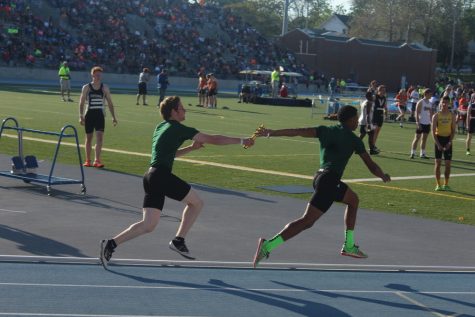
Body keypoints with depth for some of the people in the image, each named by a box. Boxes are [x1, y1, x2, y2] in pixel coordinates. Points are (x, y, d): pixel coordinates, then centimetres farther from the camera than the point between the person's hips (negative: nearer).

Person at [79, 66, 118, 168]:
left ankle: (97, 160, -11)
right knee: (89, 138, 7)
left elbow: (110, 103, 9)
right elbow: (82, 102, -1)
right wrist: (81, 116, -10)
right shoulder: (86, 87, 0)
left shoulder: (105, 88, 4)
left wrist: (113, 117, 5)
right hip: (89, 115, -1)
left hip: (100, 115, 1)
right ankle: (88, 160, 17)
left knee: (100, 137, -12)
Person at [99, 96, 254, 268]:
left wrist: (191, 148, 24)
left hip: (150, 176, 8)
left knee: (148, 225, 3)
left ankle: (111, 243, -9)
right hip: (162, 176, -8)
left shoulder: (161, 127, 21)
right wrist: (241, 141, 5)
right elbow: (214, 139, -3)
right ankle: (178, 241, 10)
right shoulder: (179, 129, -3)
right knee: (196, 202, 10)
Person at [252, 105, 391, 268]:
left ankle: (349, 246, 31)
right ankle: (268, 245, -27)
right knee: (307, 221, -13)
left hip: (320, 177, 8)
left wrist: (271, 133, 4)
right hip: (329, 180, -8)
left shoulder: (325, 131, 14)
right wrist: (384, 176, 24)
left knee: (353, 200, 28)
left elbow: (298, 131, 3)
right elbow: (371, 166, 5)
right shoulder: (354, 140, 2)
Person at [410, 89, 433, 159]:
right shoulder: (420, 102, -8)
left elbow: (430, 114, 18)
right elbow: (417, 113, -12)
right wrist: (418, 123, -18)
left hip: (427, 123, 6)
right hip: (421, 123, -6)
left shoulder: (430, 103, 12)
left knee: (424, 139, 9)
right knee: (417, 138, -3)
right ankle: (413, 153, -1)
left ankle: (423, 154, 13)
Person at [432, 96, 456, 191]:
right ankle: (438, 184, 2)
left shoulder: (452, 116, 2)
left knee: (448, 163, 2)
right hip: (438, 138, -2)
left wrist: (450, 142, -10)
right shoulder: (436, 116, -4)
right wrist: (438, 144, -15)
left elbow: (453, 130, 3)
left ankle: (446, 184, 13)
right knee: (438, 162, -4)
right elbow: (433, 131, -7)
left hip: (448, 139, 2)